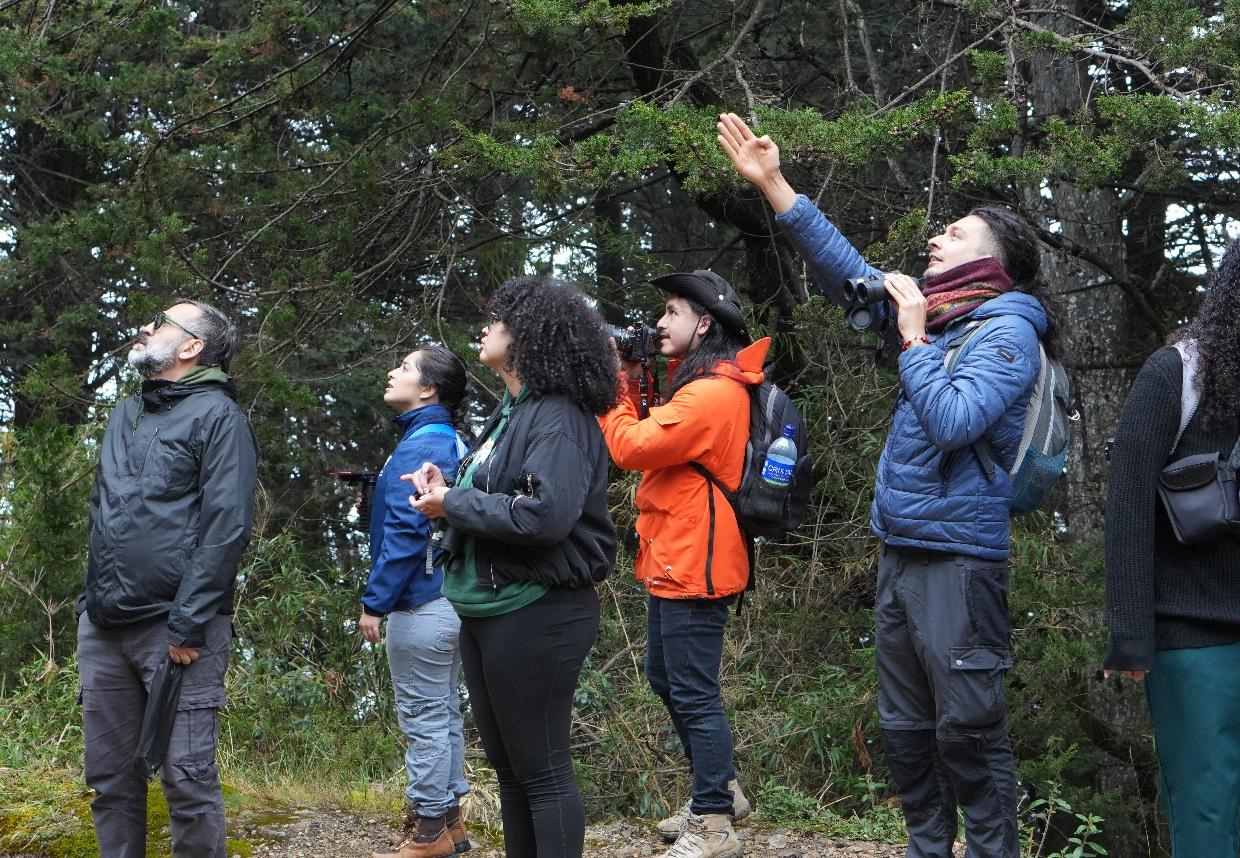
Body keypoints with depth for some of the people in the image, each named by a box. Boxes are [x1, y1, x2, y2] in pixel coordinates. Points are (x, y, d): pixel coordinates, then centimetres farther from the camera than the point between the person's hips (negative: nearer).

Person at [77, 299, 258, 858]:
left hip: (174, 628, -7)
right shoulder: (124, 414, 19)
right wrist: (90, 599, 15)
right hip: (102, 626, 7)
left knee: (186, 776, -6)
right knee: (108, 775, 9)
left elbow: (227, 526, -12)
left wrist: (188, 624, -18)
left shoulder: (217, 415, -4)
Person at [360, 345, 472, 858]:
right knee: (443, 711, 15)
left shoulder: (419, 447, -17)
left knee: (423, 716, -2)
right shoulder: (449, 442, 12)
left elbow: (404, 532, -22)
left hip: (421, 603, -10)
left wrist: (375, 601, -18)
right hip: (450, 597, 10)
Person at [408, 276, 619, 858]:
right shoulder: (509, 413, 13)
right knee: (506, 764, 17)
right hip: (485, 611, 10)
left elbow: (547, 513, -29)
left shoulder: (559, 418, -16)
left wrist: (453, 504, -18)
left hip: (534, 614, -10)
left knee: (542, 769, -3)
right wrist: (446, 491, 0)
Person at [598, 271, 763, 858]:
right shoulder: (698, 383, 14)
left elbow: (631, 448, -21)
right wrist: (632, 385, 3)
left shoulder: (712, 394, -21)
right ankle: (719, 788, 32)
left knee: (693, 693, -4)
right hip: (673, 561, 11)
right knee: (666, 679, 20)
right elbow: (650, 440, 13)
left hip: (693, 566, -11)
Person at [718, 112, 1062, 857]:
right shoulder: (937, 312, 12)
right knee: (906, 726, 15)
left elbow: (954, 420, -24)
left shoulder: (1006, 332, -11)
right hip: (902, 549, 9)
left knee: (968, 729, -5)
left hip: (958, 558, -9)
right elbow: (846, 270, 16)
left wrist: (912, 338, -14)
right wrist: (774, 185, 12)